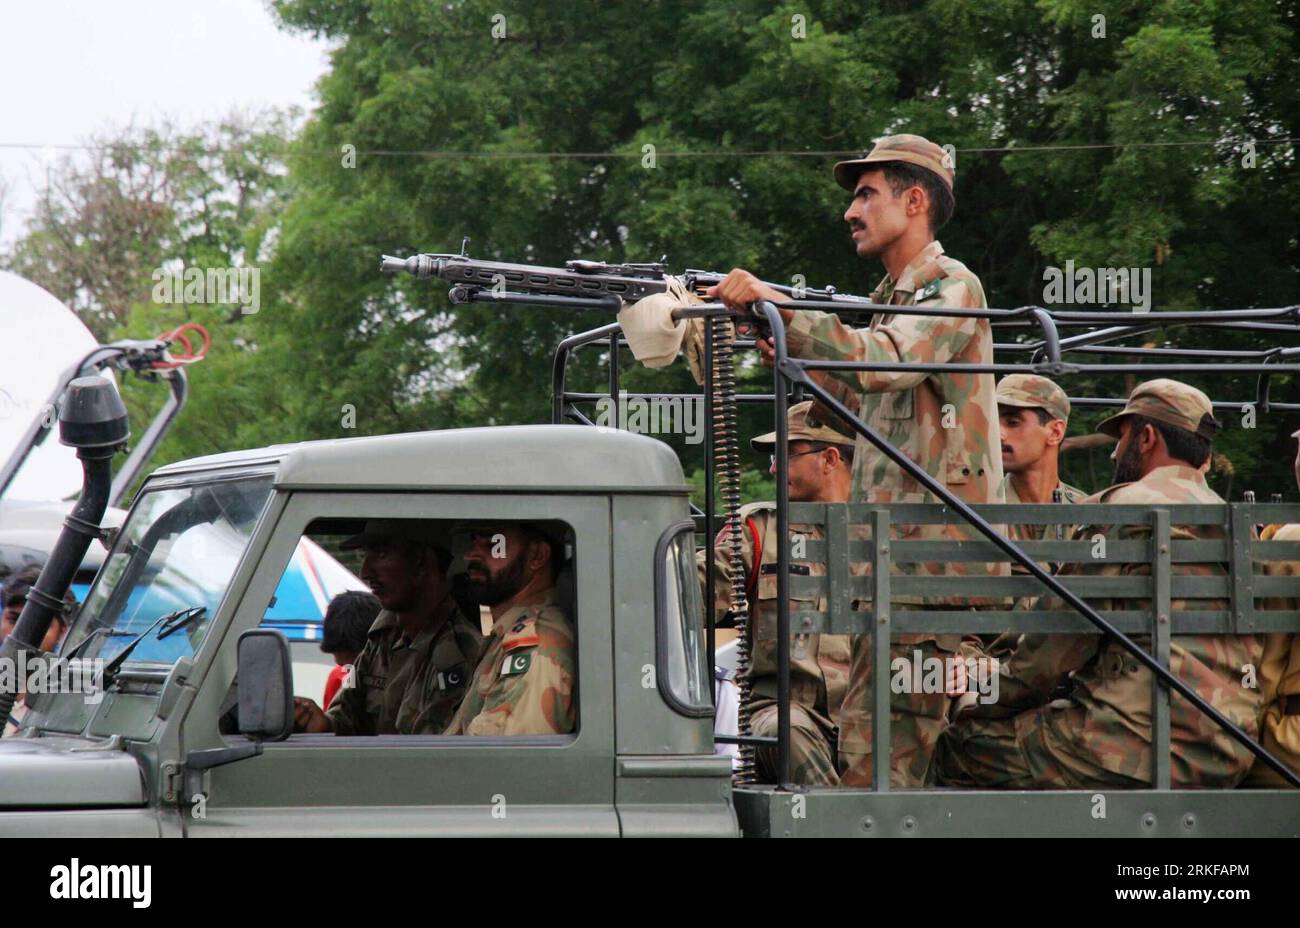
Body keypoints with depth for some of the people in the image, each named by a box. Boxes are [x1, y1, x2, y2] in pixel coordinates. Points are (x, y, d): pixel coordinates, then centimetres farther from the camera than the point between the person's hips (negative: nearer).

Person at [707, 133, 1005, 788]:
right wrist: (792, 358, 13)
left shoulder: (952, 288, -6)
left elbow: (882, 363, -23)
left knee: (876, 754, -14)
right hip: (891, 554, 10)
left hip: (931, 547, -10)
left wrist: (777, 306, -25)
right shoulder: (891, 298, 23)